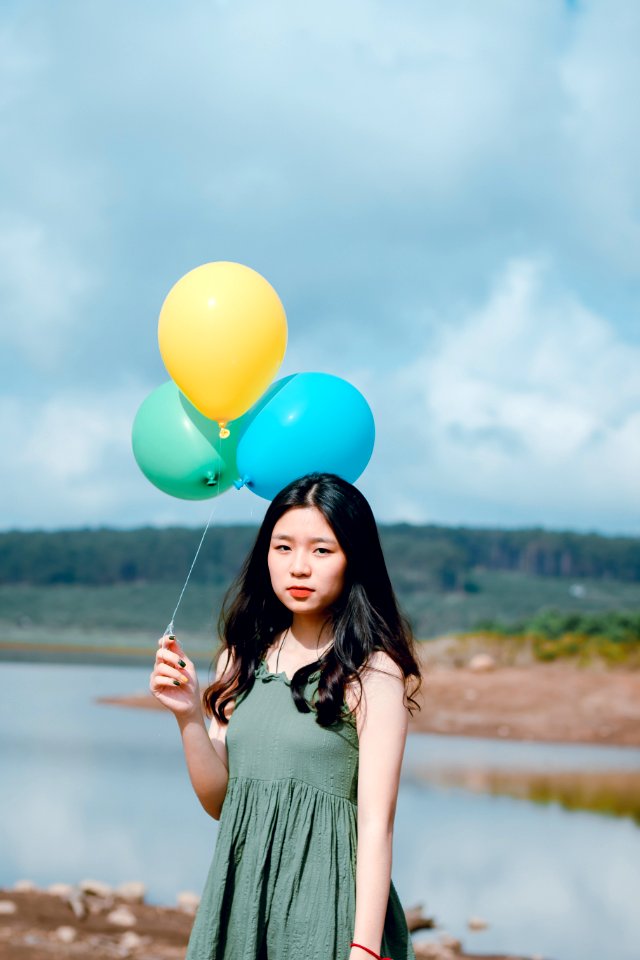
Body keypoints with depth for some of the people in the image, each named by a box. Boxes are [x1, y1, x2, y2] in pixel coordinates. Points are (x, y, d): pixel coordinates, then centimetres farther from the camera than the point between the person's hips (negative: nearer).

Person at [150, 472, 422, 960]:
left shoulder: (372, 672, -10)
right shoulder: (243, 659, 7)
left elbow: (376, 823, -13)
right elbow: (219, 800, 8)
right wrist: (189, 715, -6)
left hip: (324, 897, -5)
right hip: (240, 889, 5)